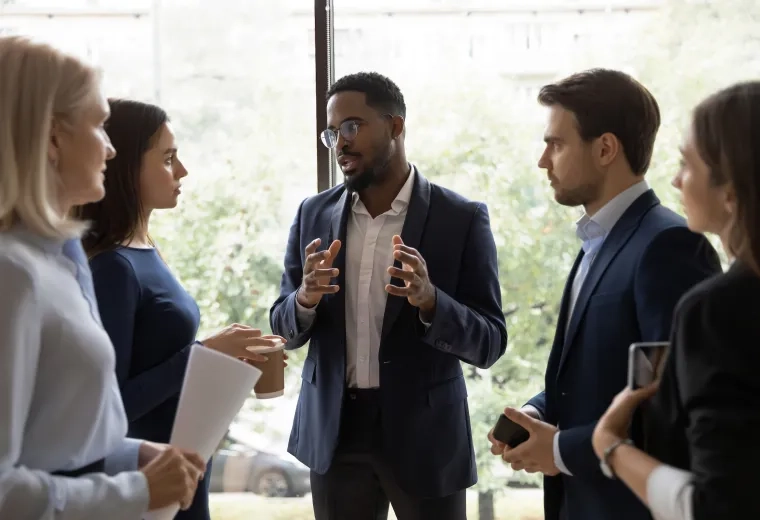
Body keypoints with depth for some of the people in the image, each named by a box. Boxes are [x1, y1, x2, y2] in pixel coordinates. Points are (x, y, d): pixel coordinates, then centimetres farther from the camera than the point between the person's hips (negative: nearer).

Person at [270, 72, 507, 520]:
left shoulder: (462, 218, -6)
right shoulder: (314, 214, 5)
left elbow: (490, 342, -7)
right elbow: (284, 327, 8)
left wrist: (429, 301, -26)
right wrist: (305, 299, -14)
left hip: (424, 433, -3)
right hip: (336, 431, 3)